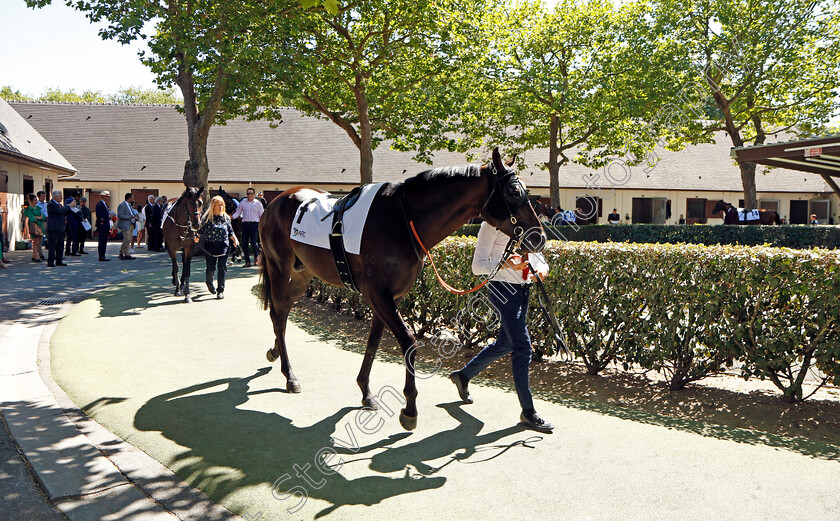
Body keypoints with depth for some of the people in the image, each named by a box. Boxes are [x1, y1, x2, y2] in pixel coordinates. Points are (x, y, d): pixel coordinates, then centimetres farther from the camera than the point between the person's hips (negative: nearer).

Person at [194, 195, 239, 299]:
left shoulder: (226, 218, 8)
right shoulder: (207, 217, 1)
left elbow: (230, 232, 15)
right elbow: (201, 230, 3)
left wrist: (235, 240, -1)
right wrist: (197, 237, -16)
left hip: (223, 245, 1)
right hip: (210, 245, -1)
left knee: (222, 267, -9)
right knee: (211, 268, 2)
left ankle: (220, 290, 0)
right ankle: (209, 282, 37)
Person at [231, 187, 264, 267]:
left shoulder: (257, 203, 8)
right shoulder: (242, 203, 13)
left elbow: (262, 215, 8)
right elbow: (238, 212, 12)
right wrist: (233, 216, -10)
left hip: (254, 224, -3)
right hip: (245, 224, 3)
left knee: (253, 242, -13)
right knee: (244, 243, 1)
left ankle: (256, 255, 17)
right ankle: (247, 261, 10)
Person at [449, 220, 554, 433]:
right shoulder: (492, 224, -9)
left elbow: (540, 259, 15)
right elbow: (478, 266, -12)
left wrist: (541, 270, -9)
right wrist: (505, 264, -28)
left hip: (523, 289, 8)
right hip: (503, 288, -8)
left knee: (505, 344, 18)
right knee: (522, 347, -10)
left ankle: (463, 375, 39)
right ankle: (528, 411, -1)